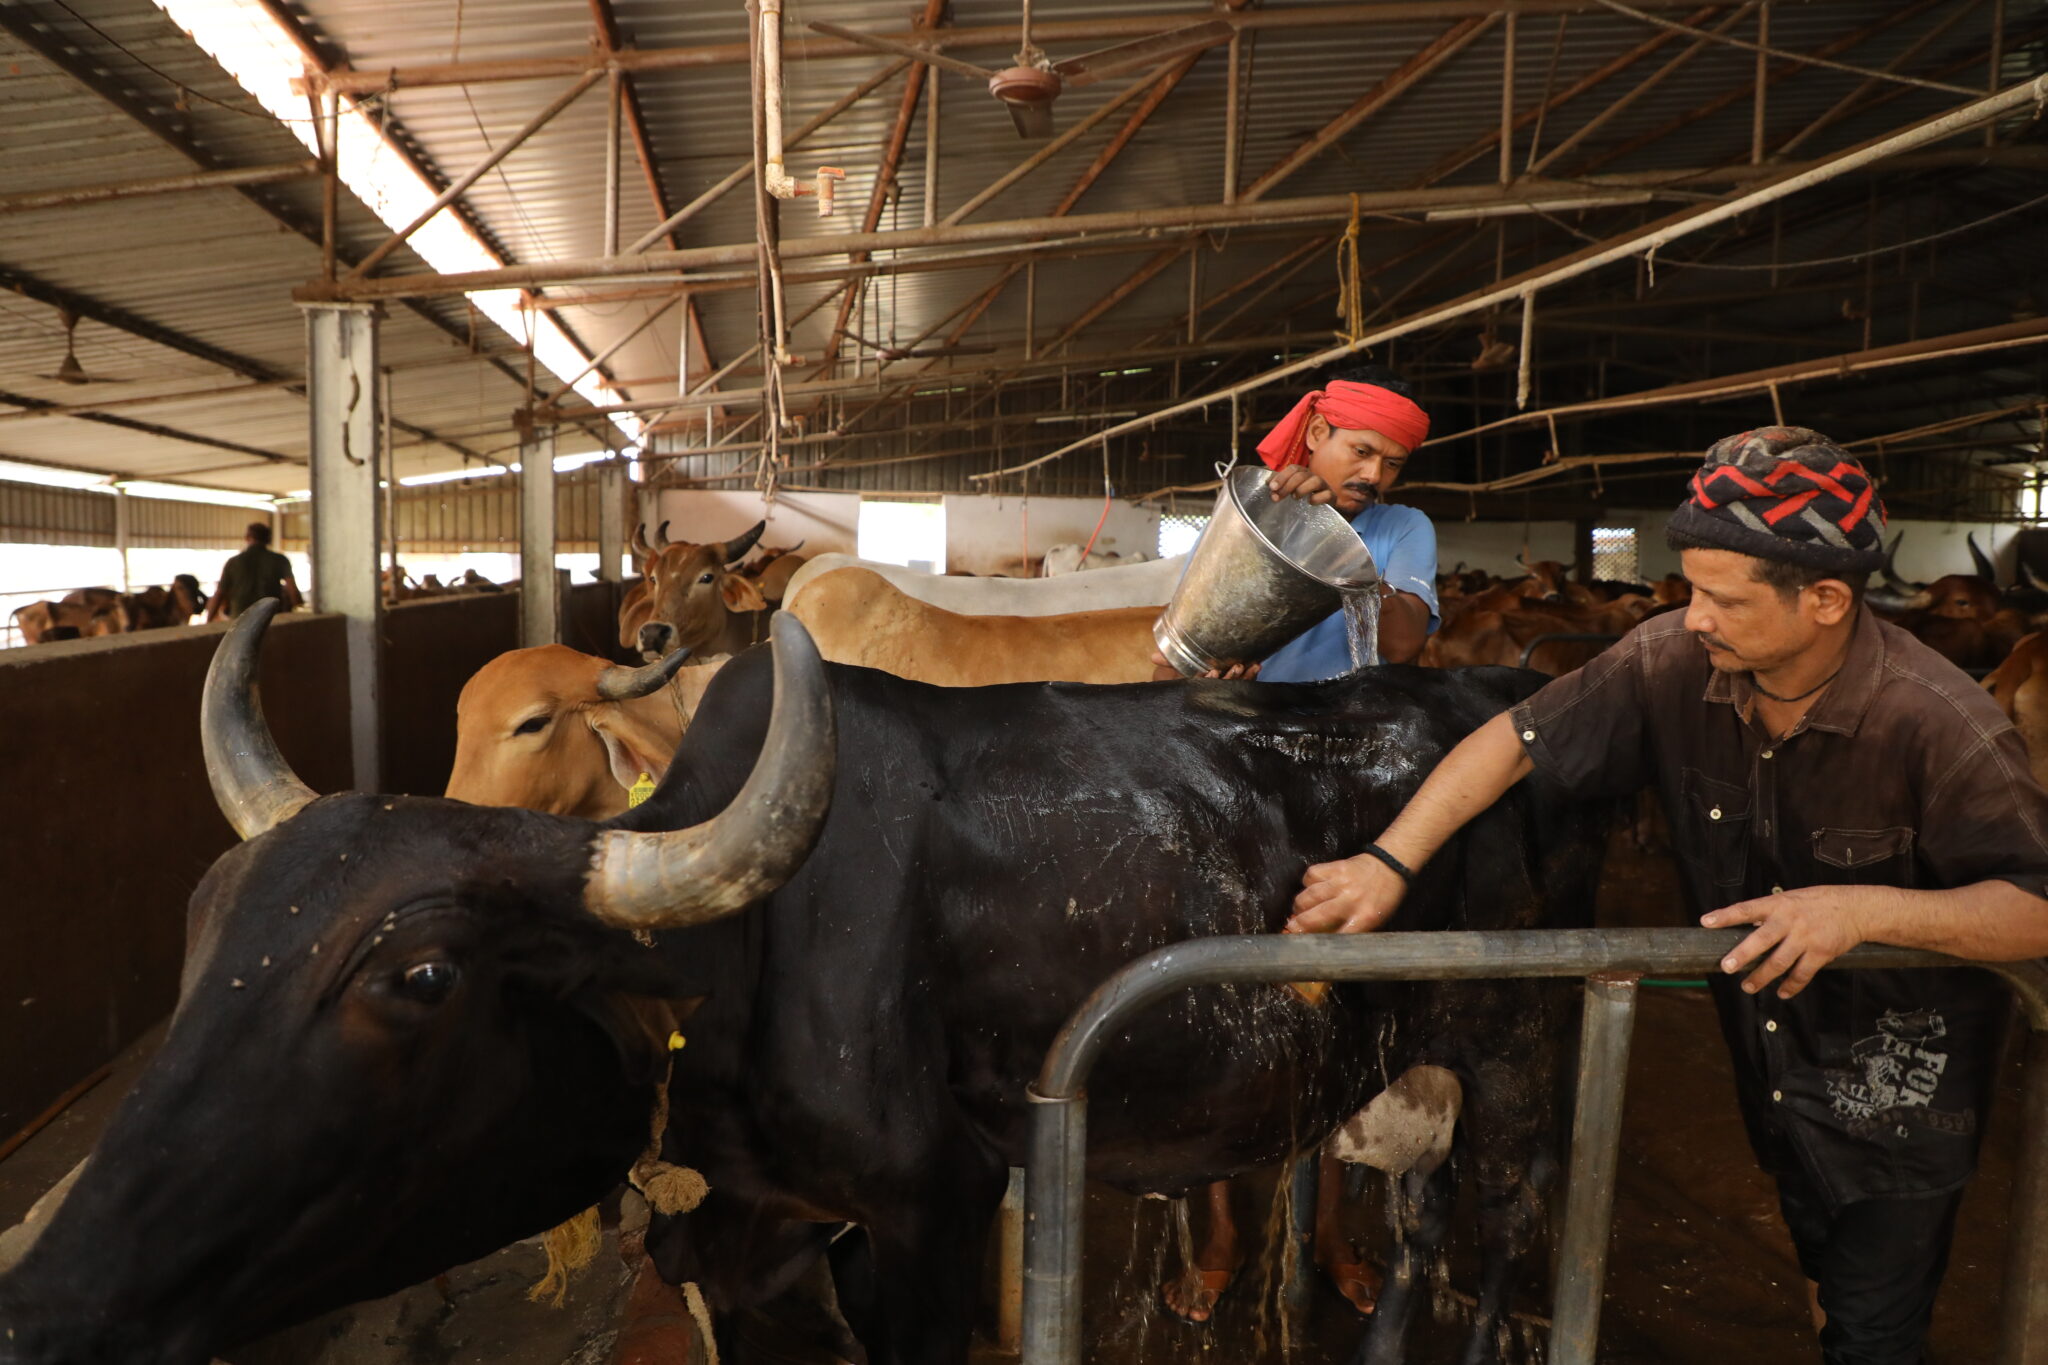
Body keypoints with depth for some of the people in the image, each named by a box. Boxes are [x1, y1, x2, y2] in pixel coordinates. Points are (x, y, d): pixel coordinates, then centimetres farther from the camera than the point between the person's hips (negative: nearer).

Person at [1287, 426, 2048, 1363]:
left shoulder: (1939, 724, -29)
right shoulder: (1674, 662, -20)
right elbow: (1516, 739, -17)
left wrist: (1865, 909, -39)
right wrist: (1388, 862, -26)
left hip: (1901, 1089, -4)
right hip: (1769, 1060, 4)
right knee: (1819, 1277, 29)